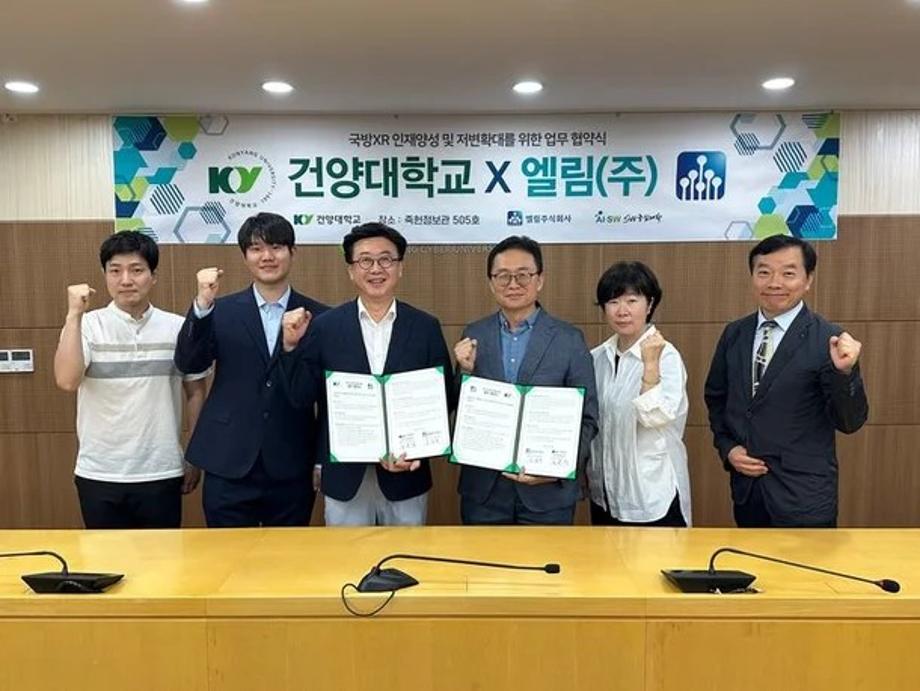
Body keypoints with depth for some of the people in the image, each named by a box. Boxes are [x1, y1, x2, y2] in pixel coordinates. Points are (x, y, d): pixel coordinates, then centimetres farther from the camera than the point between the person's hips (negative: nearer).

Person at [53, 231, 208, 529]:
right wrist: (74, 314, -20)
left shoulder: (179, 328, -2)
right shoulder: (88, 326, -5)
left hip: (162, 473, 0)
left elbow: (195, 393, 6)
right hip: (99, 475, 0)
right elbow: (67, 381, -20)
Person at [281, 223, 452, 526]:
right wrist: (292, 345, -16)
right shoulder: (325, 326, -3)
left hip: (406, 476, 1)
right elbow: (300, 397, -3)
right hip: (343, 477, 0)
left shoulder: (426, 327, -1)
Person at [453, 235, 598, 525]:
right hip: (483, 490, 2)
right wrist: (466, 371, -11)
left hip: (547, 490, -2)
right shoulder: (473, 335, 2)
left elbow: (587, 418, -2)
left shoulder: (569, 339, -4)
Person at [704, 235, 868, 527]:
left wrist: (844, 371, -29)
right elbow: (716, 398, 13)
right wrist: (727, 447, 0)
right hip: (746, 490, 4)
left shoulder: (828, 339, -11)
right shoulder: (734, 334, 3)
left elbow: (849, 422, -13)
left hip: (804, 495, -4)